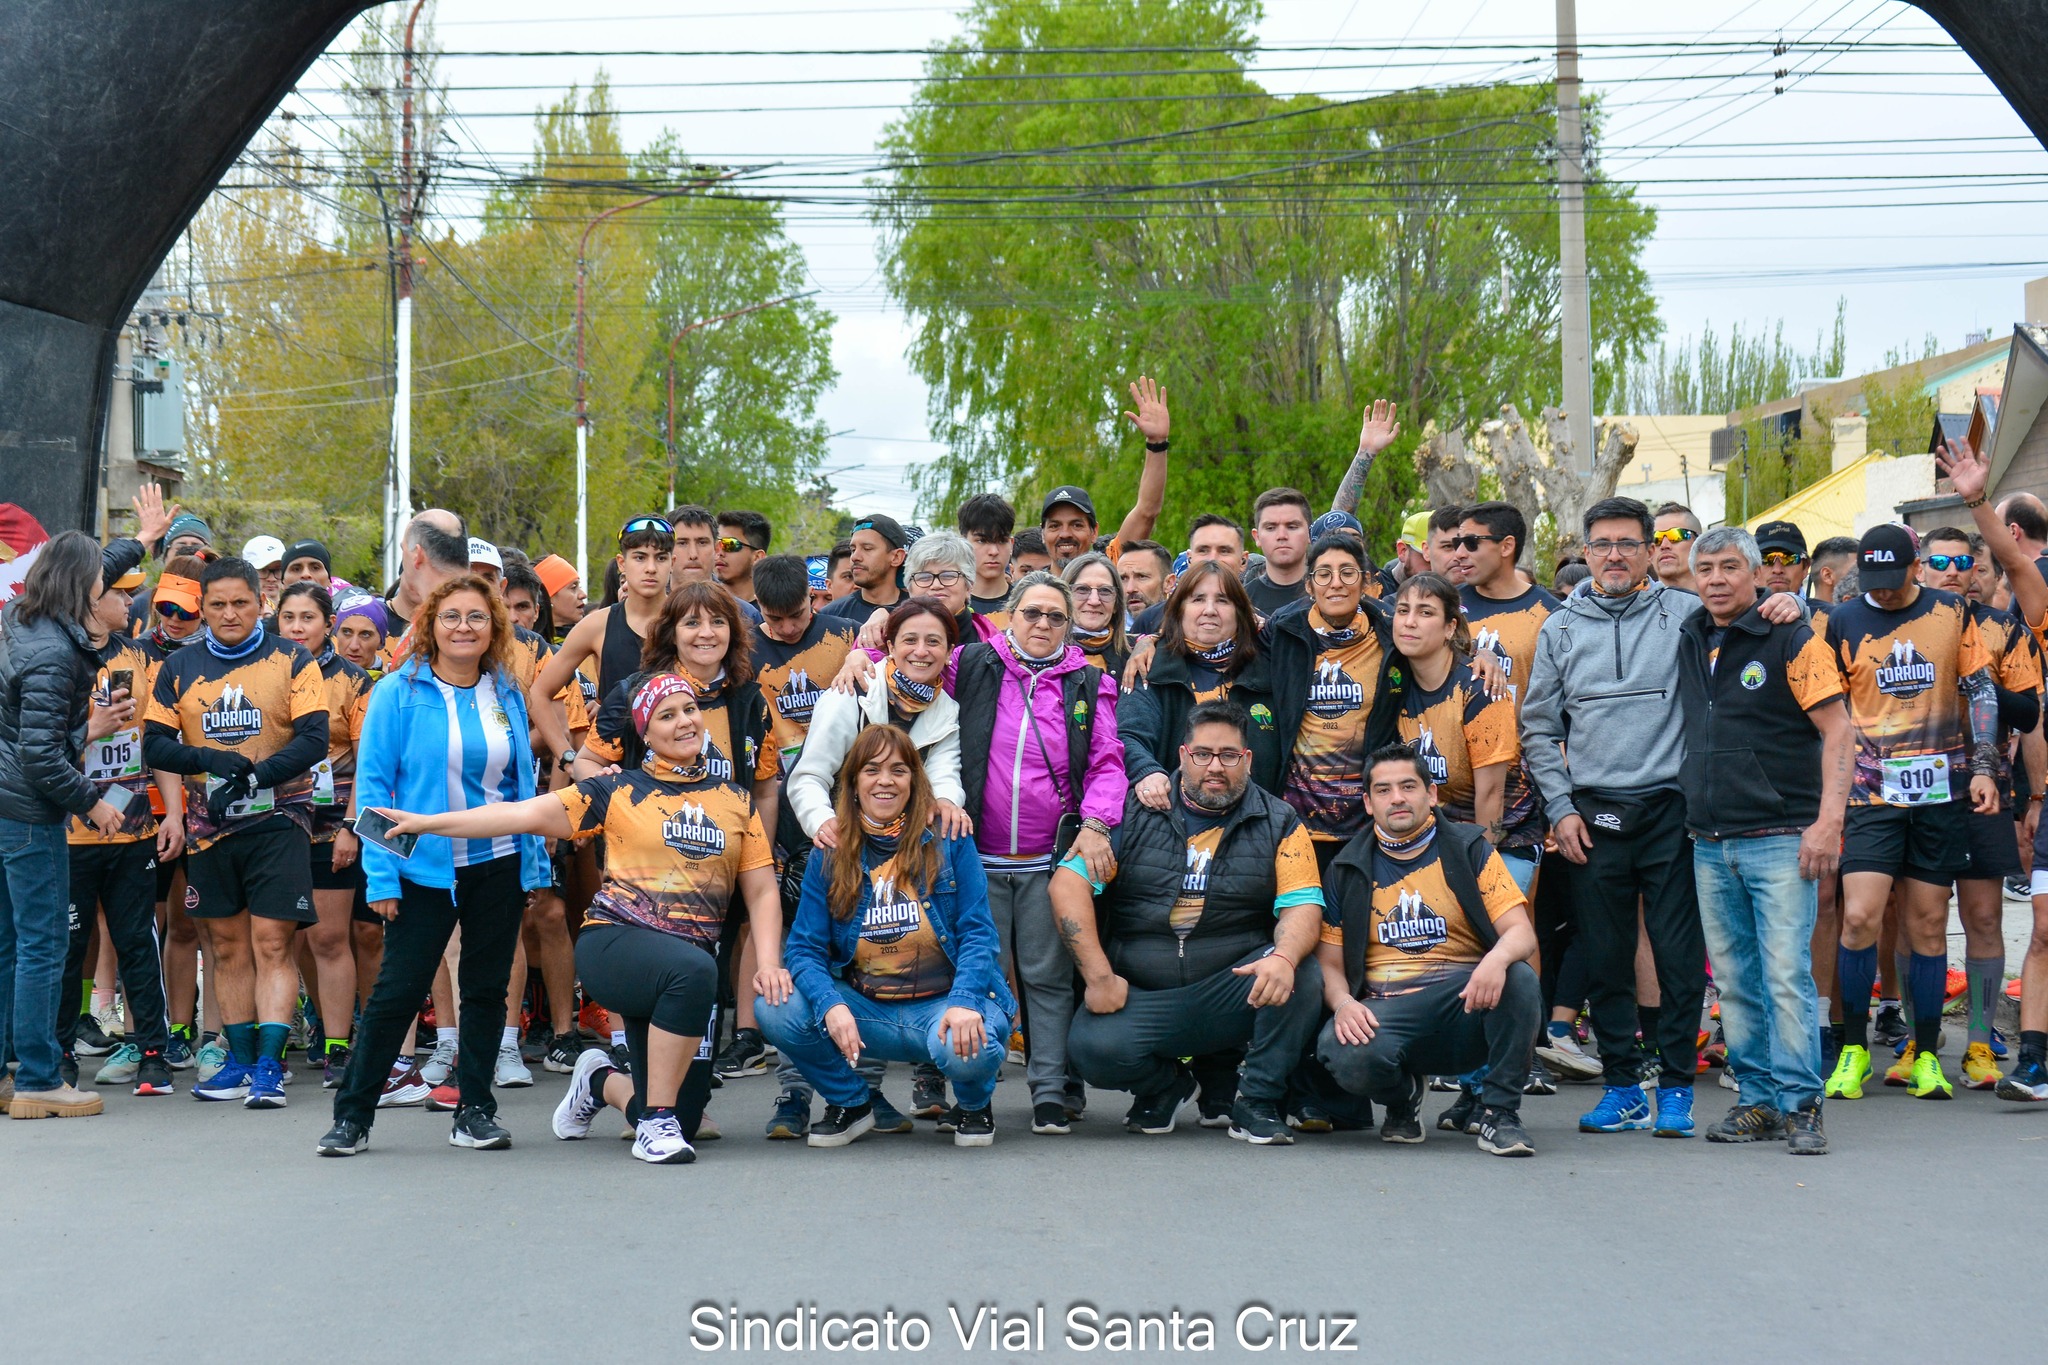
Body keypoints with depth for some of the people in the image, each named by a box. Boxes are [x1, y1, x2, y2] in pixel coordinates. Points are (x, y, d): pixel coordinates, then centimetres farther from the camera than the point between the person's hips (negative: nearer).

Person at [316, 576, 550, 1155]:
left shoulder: (507, 695, 7)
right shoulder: (398, 693, -6)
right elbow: (372, 784, -7)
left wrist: (534, 863, 8)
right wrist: (381, 875, -12)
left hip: (498, 865, 4)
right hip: (424, 870, -4)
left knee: (487, 989, 9)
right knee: (396, 991, -3)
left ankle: (475, 1112, 20)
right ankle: (351, 1115, 7)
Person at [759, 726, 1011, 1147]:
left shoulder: (948, 839, -2)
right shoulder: (831, 855, 3)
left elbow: (977, 934, -6)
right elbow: (804, 947, -3)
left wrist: (964, 1003, -25)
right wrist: (831, 1005, -24)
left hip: (945, 1001, -2)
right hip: (867, 1010, 3)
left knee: (965, 1048, -37)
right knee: (774, 1009, -22)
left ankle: (974, 1102, 3)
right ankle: (851, 1102, 6)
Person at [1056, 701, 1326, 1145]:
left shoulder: (1279, 824, 6)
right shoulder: (1134, 812, 3)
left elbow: (1302, 905, -5)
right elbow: (1069, 883, -5)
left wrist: (1284, 958, -29)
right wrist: (1098, 977, -13)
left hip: (1233, 1000, 0)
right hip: (1139, 997, 0)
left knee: (1301, 972, -29)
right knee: (1091, 1046, -28)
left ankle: (1258, 1102, -8)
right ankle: (1166, 1085, 9)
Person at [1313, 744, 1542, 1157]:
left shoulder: (1468, 851, 7)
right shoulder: (1349, 870, 10)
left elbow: (1522, 933, -2)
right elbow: (1329, 964, 10)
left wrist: (1497, 959, -27)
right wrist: (1343, 1003, -15)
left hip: (1466, 1000, 0)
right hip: (1387, 1007, 0)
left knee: (1519, 979, -32)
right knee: (1347, 1057, -33)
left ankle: (1501, 1113, -14)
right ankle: (1402, 1097, 5)